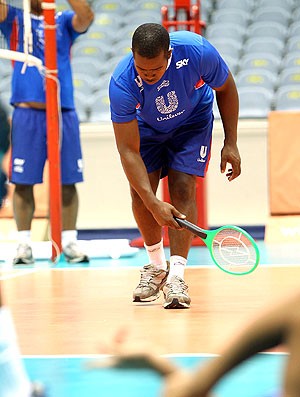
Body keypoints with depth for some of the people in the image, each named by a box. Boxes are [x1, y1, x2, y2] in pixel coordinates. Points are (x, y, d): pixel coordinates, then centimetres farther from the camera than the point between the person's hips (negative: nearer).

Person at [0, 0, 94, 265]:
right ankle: (24, 243, 6)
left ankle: (69, 242, 9)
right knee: (23, 182, -1)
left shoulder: (65, 22, 13)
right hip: (27, 112, -1)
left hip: (64, 112, 1)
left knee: (68, 181, 1)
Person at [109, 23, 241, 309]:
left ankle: (176, 275, -19)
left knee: (182, 187, -17)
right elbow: (128, 150, -35)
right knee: (140, 192, -12)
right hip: (146, 125, 0)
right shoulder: (121, 84, -38)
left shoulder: (197, 51, -37)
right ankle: (156, 266, 10)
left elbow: (225, 88, -13)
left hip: (192, 120, 0)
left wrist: (231, 143, -14)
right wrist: (154, 204, -42)